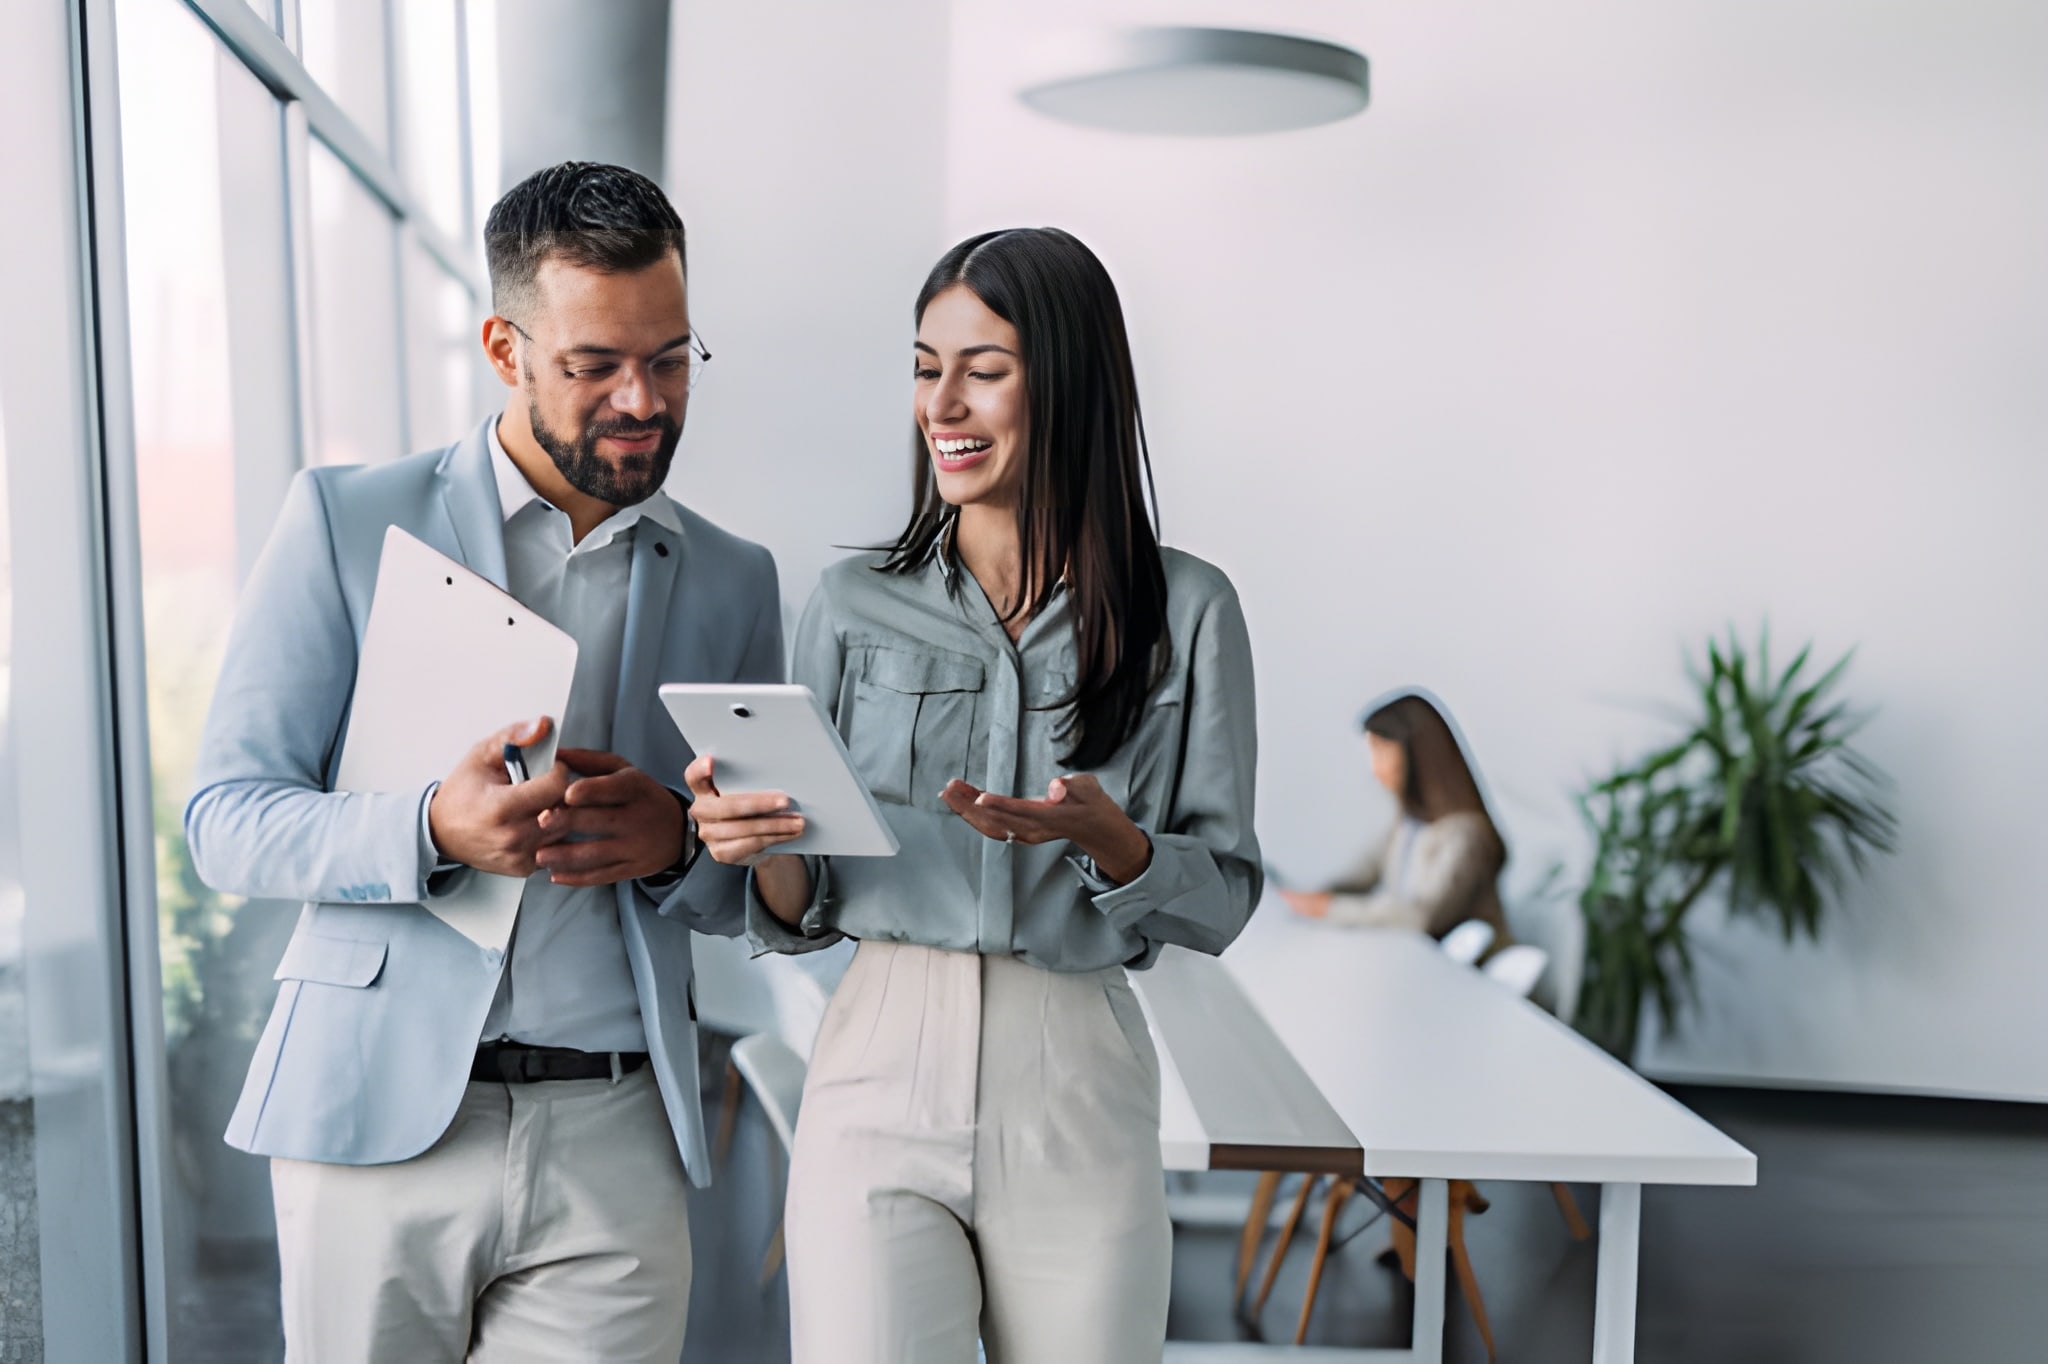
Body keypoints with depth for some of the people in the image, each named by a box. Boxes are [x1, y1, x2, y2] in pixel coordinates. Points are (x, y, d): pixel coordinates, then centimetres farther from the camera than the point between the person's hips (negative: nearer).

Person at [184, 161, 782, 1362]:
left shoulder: (735, 580, 7)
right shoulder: (347, 520, 0)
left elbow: (760, 893, 11)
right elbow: (227, 817, -2)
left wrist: (674, 843, -13)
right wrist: (432, 830, -21)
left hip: (615, 1139, 2)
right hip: (377, 1113, -1)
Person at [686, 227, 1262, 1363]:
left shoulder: (1186, 613, 0)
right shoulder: (853, 602, 4)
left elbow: (1222, 899, 2)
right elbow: (803, 914, 7)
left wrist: (1105, 836, -18)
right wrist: (757, 840, -14)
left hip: (1079, 1096, 0)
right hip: (882, 1070, 0)